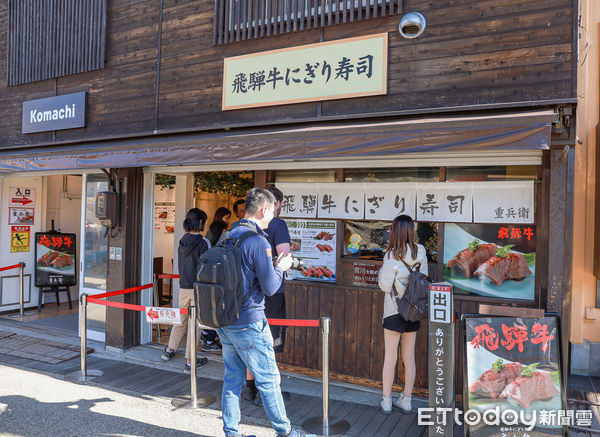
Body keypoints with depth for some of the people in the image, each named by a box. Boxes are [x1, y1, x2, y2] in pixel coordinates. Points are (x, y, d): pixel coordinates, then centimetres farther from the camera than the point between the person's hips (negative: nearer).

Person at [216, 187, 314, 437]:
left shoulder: (229, 237, 8)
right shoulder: (258, 241, -18)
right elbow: (270, 288, -16)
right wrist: (281, 267, 1)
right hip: (249, 324, -8)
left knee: (232, 379, 15)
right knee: (268, 379, 7)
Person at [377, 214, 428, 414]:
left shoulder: (392, 256, -17)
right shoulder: (420, 253, -2)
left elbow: (385, 286, -15)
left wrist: (382, 270, 1)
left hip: (395, 310, -5)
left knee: (390, 357, 6)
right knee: (409, 357, 14)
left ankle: (386, 401, 16)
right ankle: (406, 400, 25)